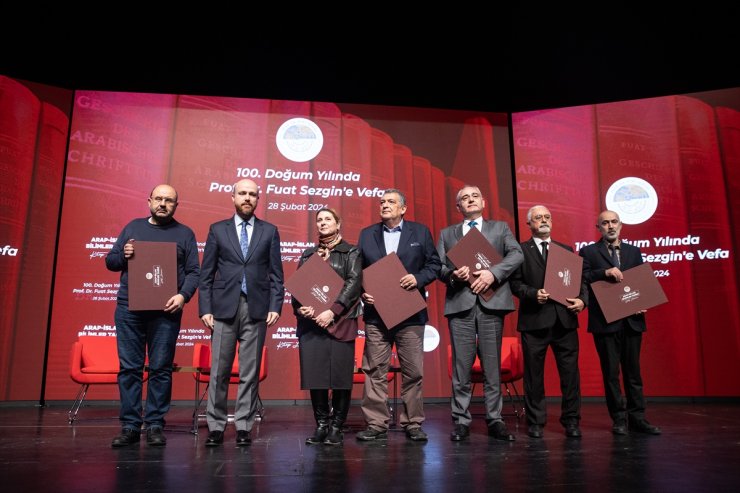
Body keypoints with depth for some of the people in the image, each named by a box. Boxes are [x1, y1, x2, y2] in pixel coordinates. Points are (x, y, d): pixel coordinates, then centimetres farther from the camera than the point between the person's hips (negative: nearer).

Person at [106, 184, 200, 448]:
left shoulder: (184, 233, 9)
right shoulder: (133, 227, 15)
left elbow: (193, 271, 3)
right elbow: (110, 260, 16)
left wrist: (183, 295, -14)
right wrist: (123, 255, -6)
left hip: (165, 312, -2)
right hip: (129, 309, 2)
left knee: (161, 369, 1)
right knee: (129, 368, 3)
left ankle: (155, 425, 11)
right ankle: (130, 426, 12)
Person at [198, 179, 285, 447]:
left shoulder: (269, 231, 9)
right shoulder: (217, 230, 9)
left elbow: (276, 274, 6)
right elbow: (206, 274, 6)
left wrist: (275, 307, -4)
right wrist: (205, 309, -2)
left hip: (257, 309, 0)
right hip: (224, 308, 0)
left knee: (250, 372, 5)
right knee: (219, 371, 3)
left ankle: (243, 426, 15)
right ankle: (215, 426, 15)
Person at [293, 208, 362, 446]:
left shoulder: (350, 252, 7)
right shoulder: (308, 254, 18)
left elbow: (354, 282, -5)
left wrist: (332, 311, -16)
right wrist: (299, 307, -9)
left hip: (340, 321, -3)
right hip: (310, 321, 3)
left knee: (340, 374, -3)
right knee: (314, 374, 2)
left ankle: (336, 427, 9)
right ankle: (321, 425, 14)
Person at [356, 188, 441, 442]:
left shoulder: (420, 232, 7)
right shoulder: (367, 234, 12)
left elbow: (434, 263, 5)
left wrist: (418, 278, -12)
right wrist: (362, 292, -6)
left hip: (410, 314, -1)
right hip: (376, 313, 1)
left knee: (413, 372, 5)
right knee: (374, 371, 3)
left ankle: (413, 424, 17)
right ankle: (376, 424, 13)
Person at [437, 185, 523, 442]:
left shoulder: (500, 228, 15)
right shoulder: (447, 233, 17)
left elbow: (517, 254, 0)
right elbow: (437, 266, 7)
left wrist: (493, 272, -14)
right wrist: (453, 274, -15)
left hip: (491, 302, 0)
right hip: (460, 304, 0)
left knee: (492, 365, 4)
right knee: (461, 366, 3)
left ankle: (495, 420, 13)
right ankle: (461, 421, 12)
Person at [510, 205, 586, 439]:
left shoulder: (566, 250, 17)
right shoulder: (520, 250, 6)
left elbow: (580, 279, 12)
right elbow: (515, 283, -2)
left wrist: (582, 299, -6)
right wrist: (533, 294, -18)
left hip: (565, 319, 3)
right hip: (534, 320, -3)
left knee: (570, 372, 4)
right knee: (533, 374, 5)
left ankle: (571, 421, 18)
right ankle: (535, 422, 17)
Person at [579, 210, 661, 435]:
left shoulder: (634, 251, 13)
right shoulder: (588, 252, 3)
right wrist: (605, 272, -22)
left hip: (631, 320, 3)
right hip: (605, 322, -3)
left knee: (633, 370, 9)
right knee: (611, 372, 4)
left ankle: (637, 417, 18)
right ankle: (619, 419, 13)